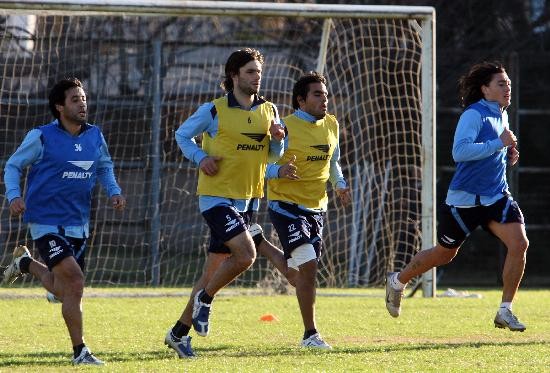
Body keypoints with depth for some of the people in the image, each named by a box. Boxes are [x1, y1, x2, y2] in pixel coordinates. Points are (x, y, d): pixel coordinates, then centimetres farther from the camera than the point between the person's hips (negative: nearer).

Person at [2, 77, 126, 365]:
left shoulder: (94, 136, 5)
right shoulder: (41, 137, -9)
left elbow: (104, 167, 22)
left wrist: (114, 191, 4)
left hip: (78, 223, 6)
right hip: (46, 221, -6)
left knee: (64, 291, 13)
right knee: (74, 280, -19)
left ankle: (25, 263, 42)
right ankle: (79, 351, -9)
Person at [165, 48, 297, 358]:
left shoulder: (269, 111, 8)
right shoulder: (214, 111, -7)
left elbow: (275, 155, 15)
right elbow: (183, 135, 4)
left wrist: (278, 139, -7)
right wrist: (201, 158, -12)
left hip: (249, 199, 6)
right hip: (217, 196, -6)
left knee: (215, 268, 7)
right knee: (246, 254, -23)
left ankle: (180, 333, 17)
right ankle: (205, 298, 1)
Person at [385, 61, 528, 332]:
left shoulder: (501, 116, 10)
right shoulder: (474, 115, -17)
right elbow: (459, 151, -31)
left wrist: (508, 156, 6)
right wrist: (498, 144, -30)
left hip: (496, 196, 6)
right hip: (465, 198, -6)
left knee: (519, 244, -14)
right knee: (444, 253, 10)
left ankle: (505, 311, -3)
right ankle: (397, 282, 37)